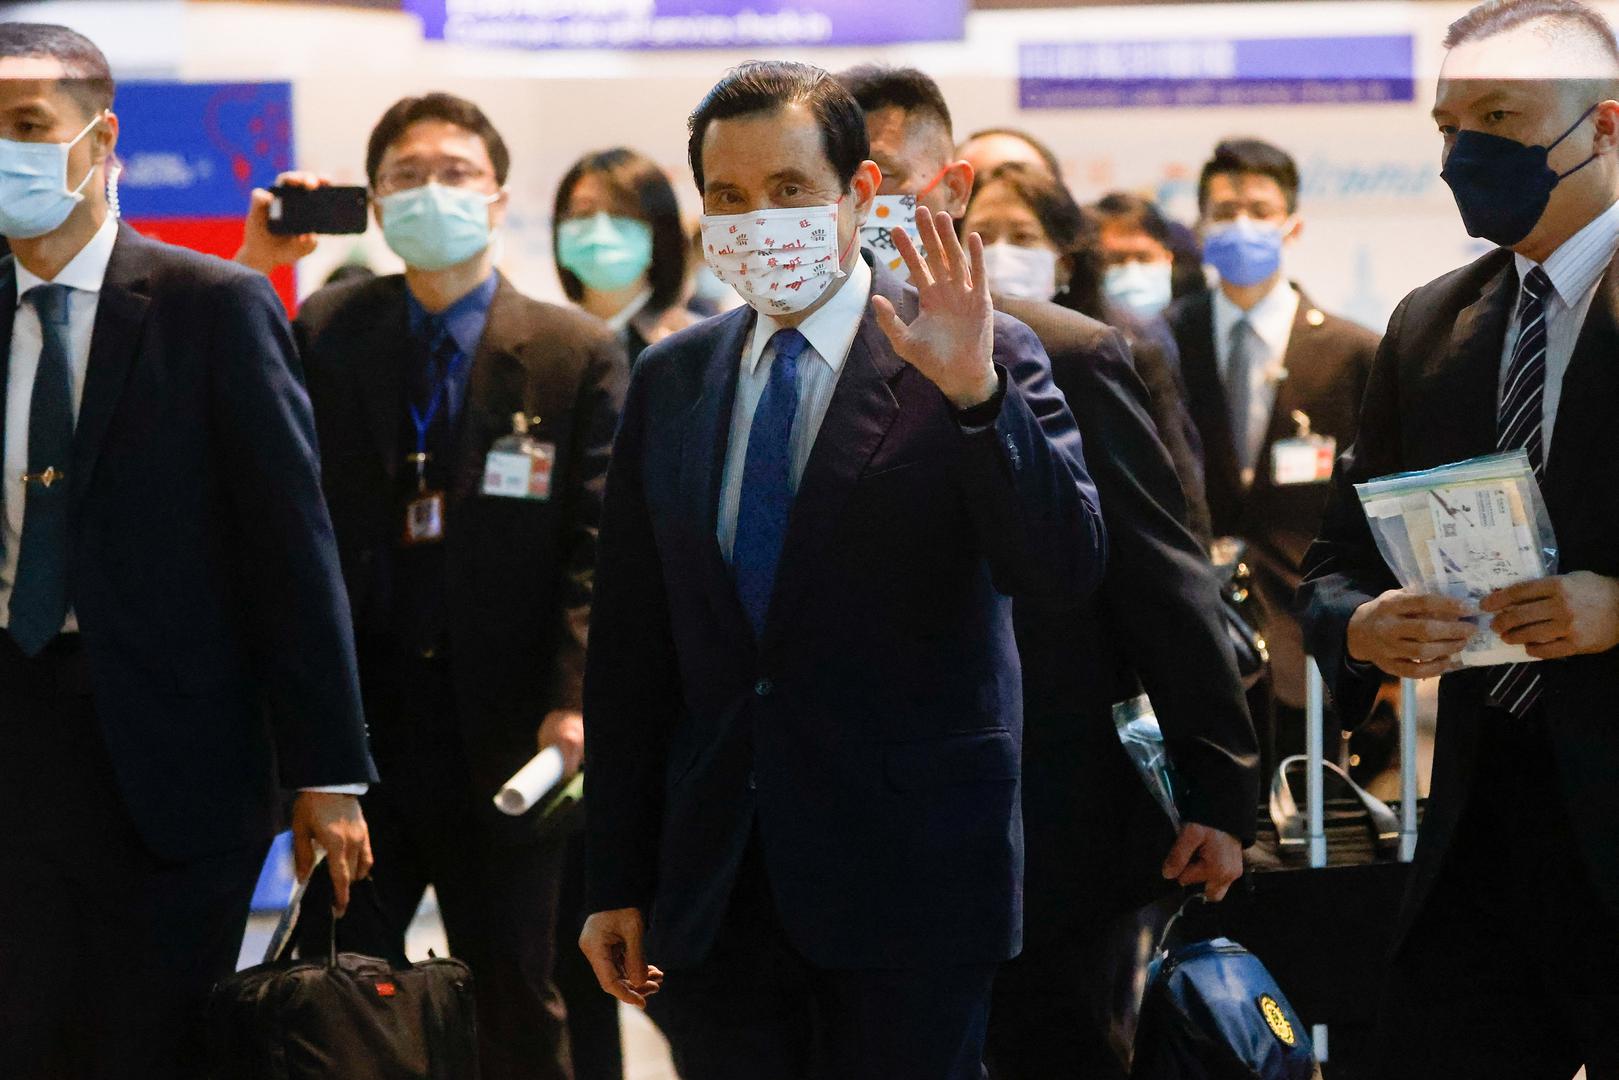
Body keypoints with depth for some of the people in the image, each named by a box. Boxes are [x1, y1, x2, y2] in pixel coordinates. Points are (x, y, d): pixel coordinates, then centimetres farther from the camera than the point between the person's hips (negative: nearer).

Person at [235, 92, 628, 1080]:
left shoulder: (579, 355, 0)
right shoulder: (324, 330, 7)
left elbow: (595, 544, -4)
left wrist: (573, 702, -13)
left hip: (503, 726, -2)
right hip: (360, 710, 2)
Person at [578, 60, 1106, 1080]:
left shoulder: (989, 360, -3)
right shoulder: (669, 381, 9)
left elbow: (1070, 563, -15)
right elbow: (630, 644, 11)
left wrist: (975, 392, -28)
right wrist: (618, 881, 10)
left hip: (910, 881, -4)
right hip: (714, 888, 4)